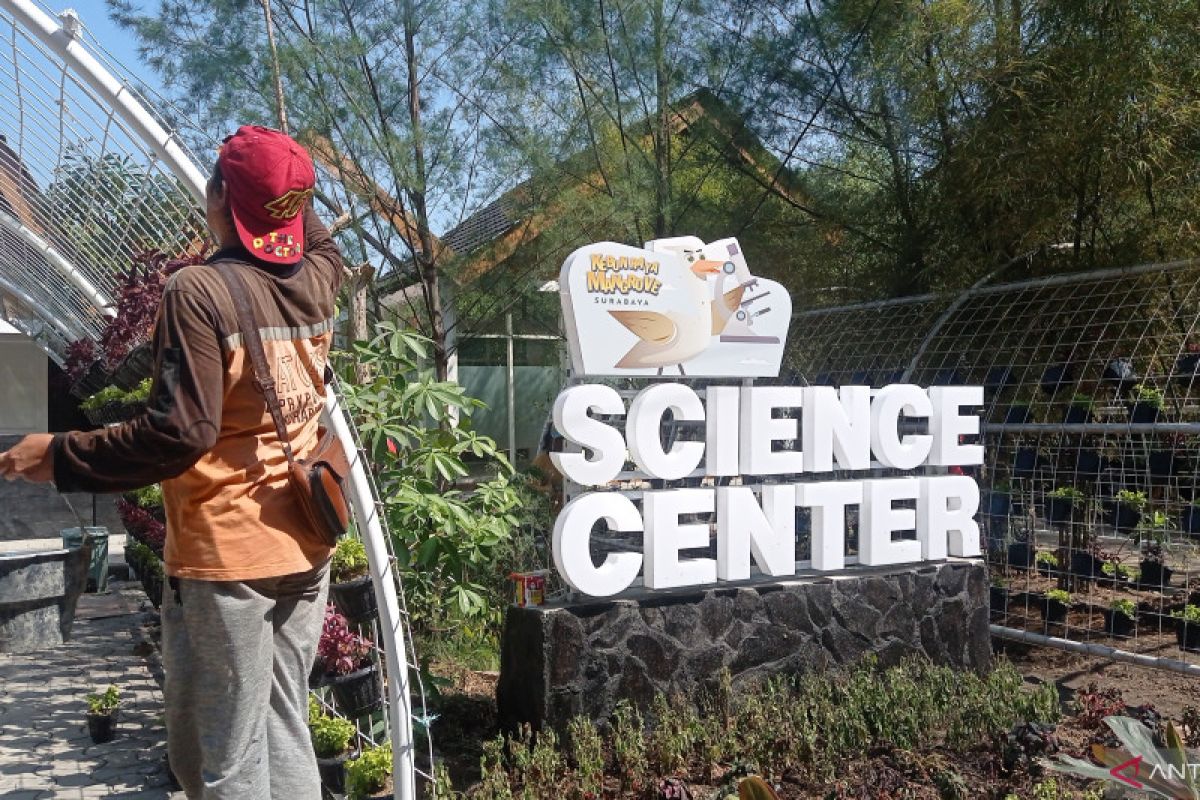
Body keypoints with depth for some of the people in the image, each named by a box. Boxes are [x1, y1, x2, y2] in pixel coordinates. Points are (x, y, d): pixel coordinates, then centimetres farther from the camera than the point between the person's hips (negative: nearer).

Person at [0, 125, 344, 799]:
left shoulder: (200, 291, -15)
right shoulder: (317, 280, 4)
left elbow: (180, 433, -20)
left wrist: (59, 456, -10)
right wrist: (288, 186, 36)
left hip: (226, 555, -7)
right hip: (304, 548, 7)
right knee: (286, 739, 16)